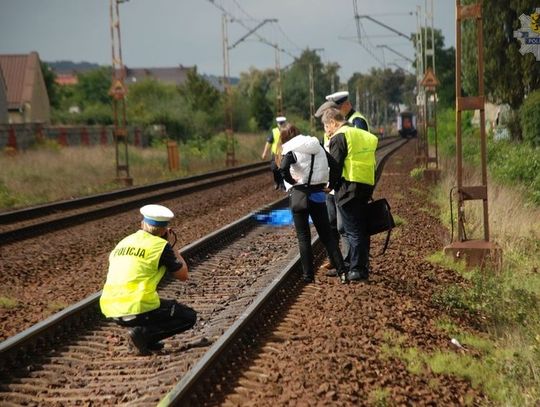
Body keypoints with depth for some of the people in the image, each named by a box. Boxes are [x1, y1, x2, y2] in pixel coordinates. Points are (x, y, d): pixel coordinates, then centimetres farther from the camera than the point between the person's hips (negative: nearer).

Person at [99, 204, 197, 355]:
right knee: (189, 317, 12)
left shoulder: (123, 242, 15)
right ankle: (143, 334, -6)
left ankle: (137, 329, 11)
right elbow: (183, 275, 6)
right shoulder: (161, 245, -3)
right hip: (138, 309, -7)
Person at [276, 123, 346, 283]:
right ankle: (342, 270, 2)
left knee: (303, 237, 6)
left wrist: (292, 181, -9)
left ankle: (308, 275, 7)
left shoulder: (291, 150, -6)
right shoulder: (317, 147, 9)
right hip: (318, 194, 4)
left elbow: (283, 169, -25)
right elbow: (334, 166, 4)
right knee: (327, 235, 10)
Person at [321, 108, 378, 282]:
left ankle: (357, 269, 3)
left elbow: (335, 165, -13)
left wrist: (331, 185, 4)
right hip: (367, 186, 8)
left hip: (348, 187, -8)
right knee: (361, 229, 16)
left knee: (353, 230, -1)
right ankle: (362, 266, 25)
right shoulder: (362, 135, 16)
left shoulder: (339, 137, -9)